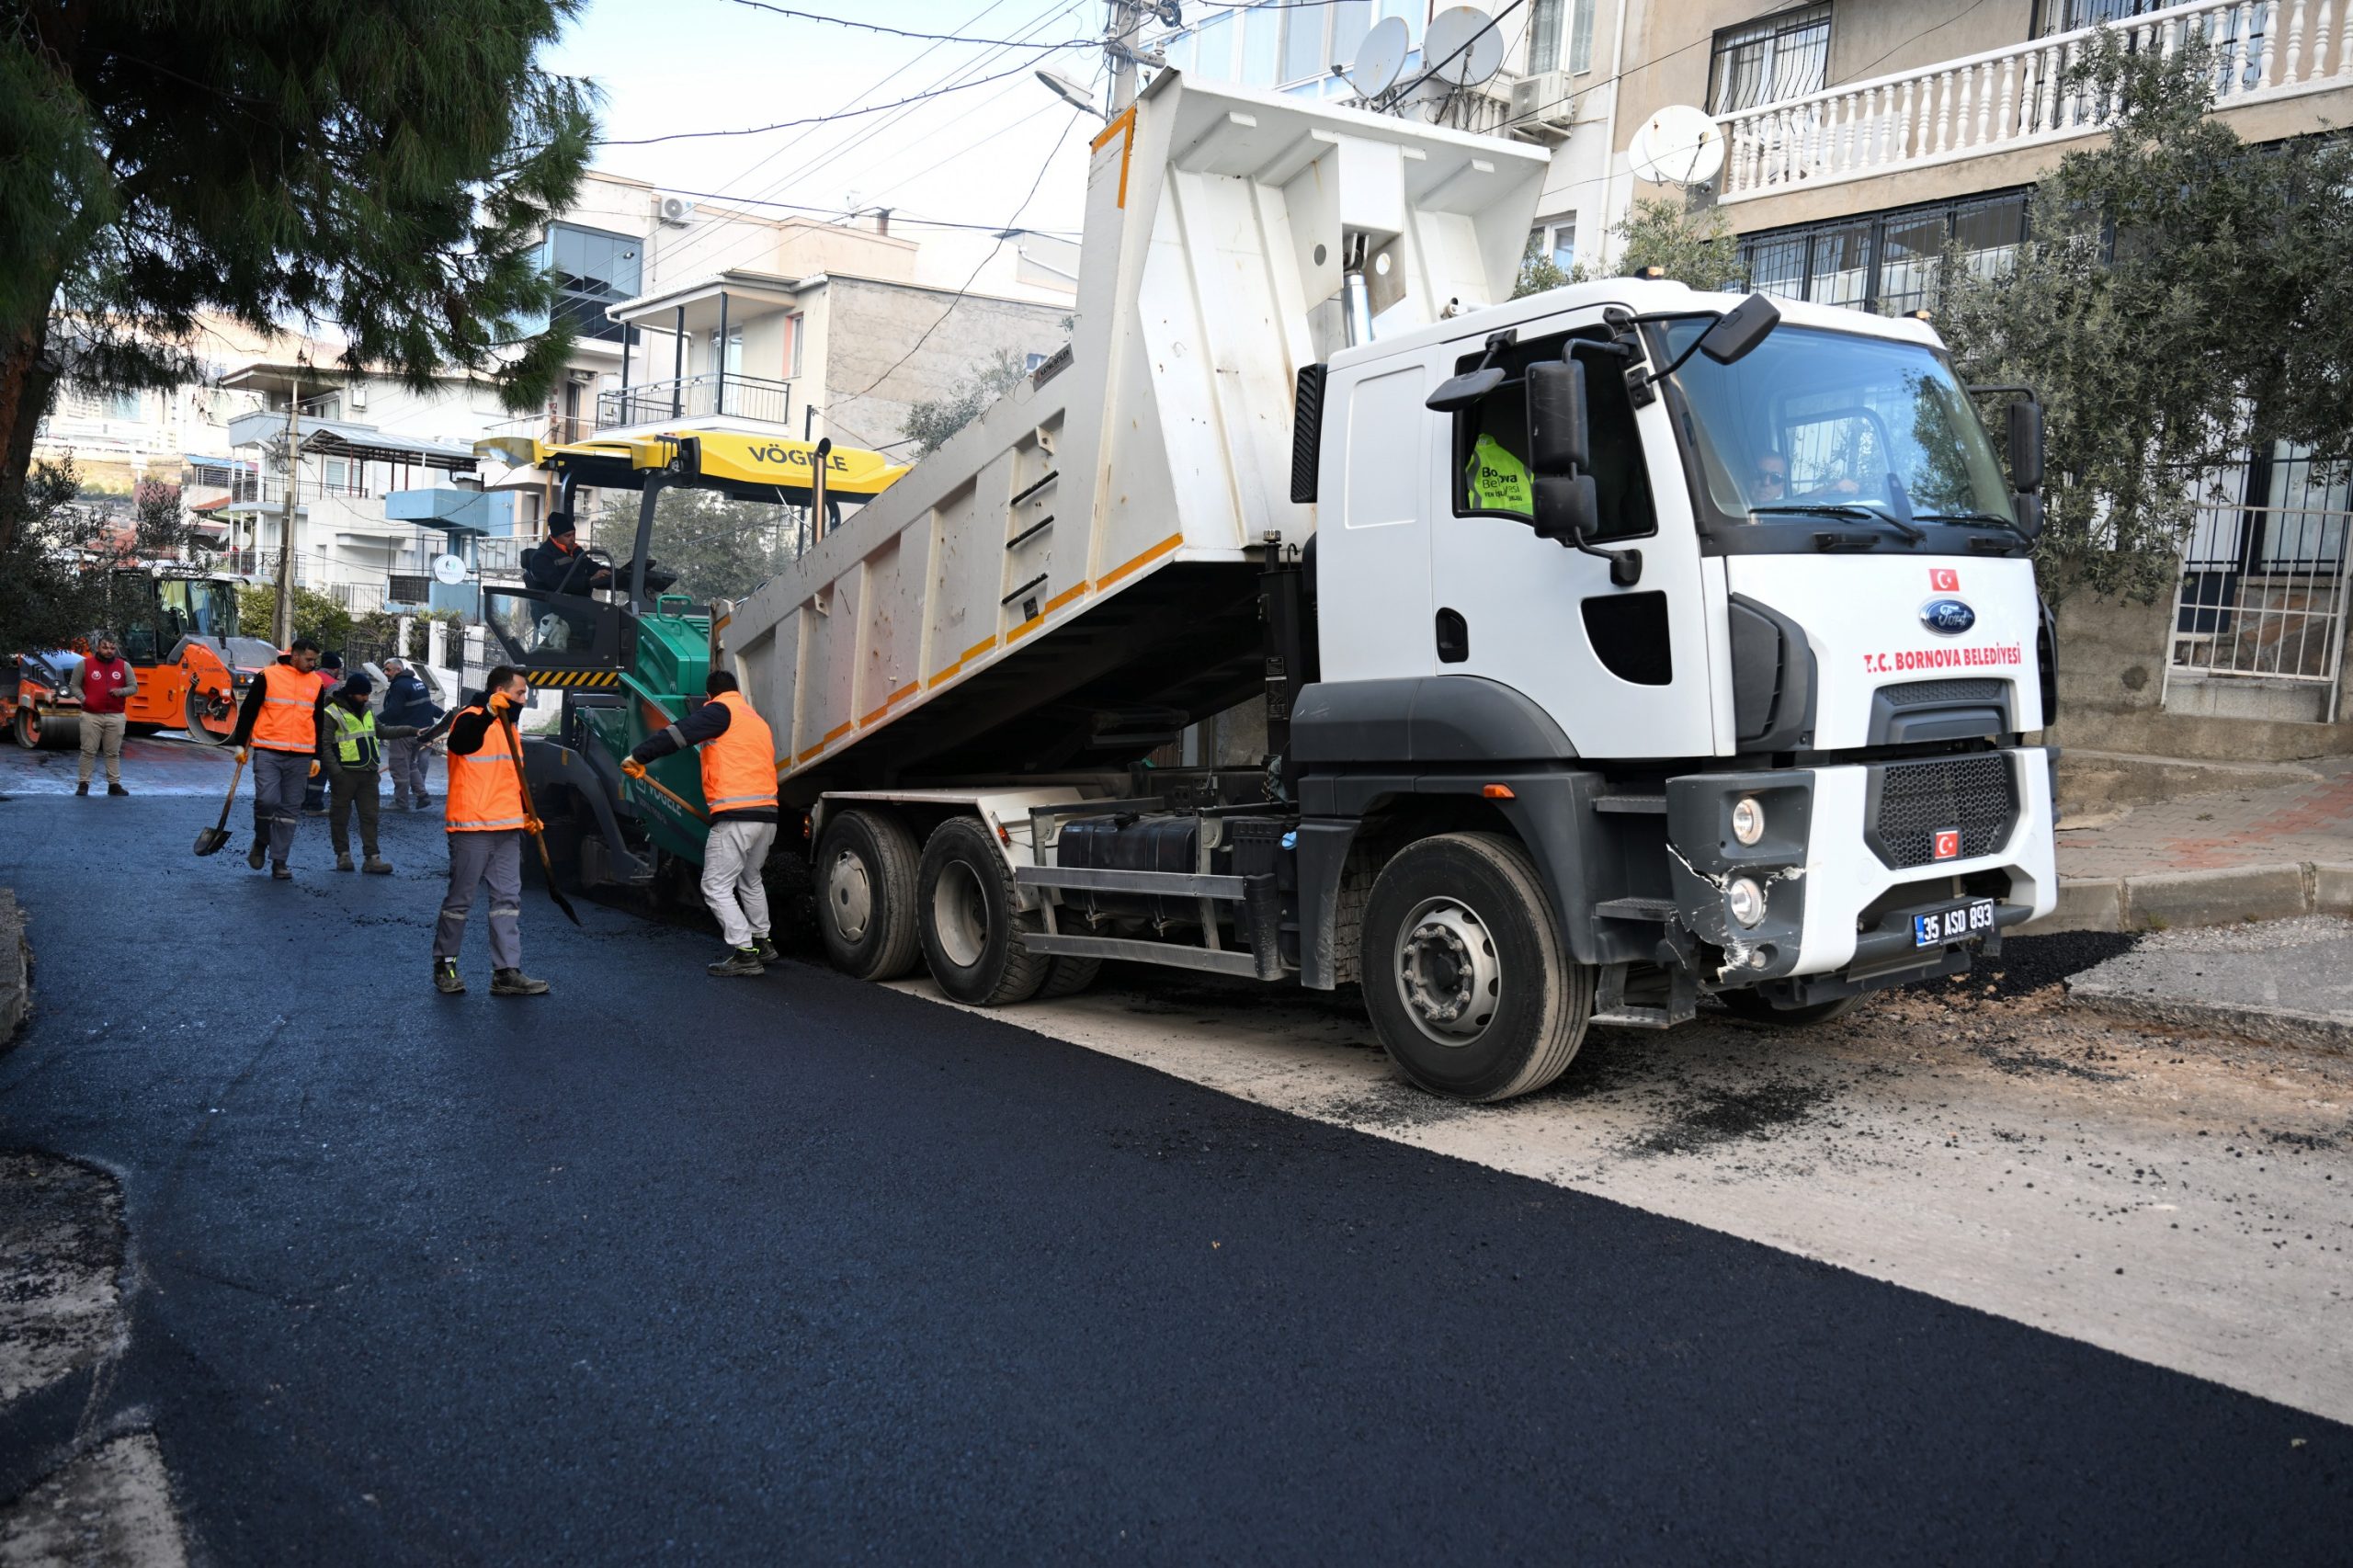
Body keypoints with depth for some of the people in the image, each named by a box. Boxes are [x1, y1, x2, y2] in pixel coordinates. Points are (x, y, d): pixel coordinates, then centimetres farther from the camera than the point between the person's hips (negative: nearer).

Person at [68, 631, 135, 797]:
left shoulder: (124, 666, 9)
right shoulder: (85, 665, 4)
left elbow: (134, 687, 11)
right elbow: (74, 686, 8)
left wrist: (121, 691, -10)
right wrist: (84, 699, -9)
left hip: (115, 717, 2)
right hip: (91, 716, -1)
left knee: (113, 753, 4)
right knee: (88, 751, -1)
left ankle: (114, 784, 8)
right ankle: (84, 784, 5)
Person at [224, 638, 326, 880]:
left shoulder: (316, 683, 12)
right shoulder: (268, 676, -1)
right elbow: (248, 711, 4)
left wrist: (316, 757, 15)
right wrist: (240, 744, 2)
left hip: (300, 757, 4)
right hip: (268, 753, -4)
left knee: (290, 809, 4)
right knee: (266, 800, -15)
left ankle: (279, 861, 10)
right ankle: (260, 842, 13)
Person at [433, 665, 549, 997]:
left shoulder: (508, 725, 19)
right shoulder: (470, 718, -7)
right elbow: (460, 744, -31)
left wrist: (527, 813, 16)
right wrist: (489, 713, -44)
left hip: (508, 829, 8)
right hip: (471, 827, -8)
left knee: (508, 899, 4)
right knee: (460, 898, 1)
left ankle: (506, 972, 4)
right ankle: (444, 965, 16)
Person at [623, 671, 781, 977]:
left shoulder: (720, 711, 0)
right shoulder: (759, 722, 25)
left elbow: (677, 734, -14)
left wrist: (639, 757, -12)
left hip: (735, 816, -9)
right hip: (767, 813, 9)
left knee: (716, 886, -3)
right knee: (750, 880, 27)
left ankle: (745, 954, -8)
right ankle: (761, 942, 37)